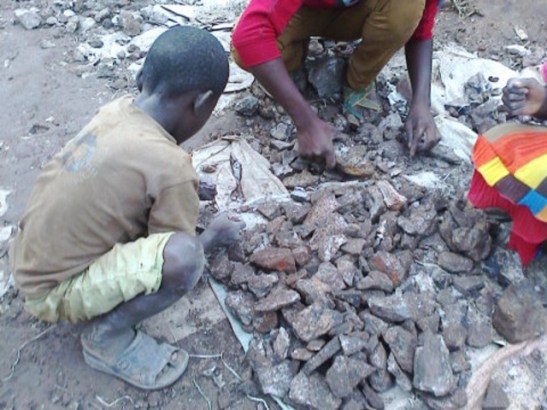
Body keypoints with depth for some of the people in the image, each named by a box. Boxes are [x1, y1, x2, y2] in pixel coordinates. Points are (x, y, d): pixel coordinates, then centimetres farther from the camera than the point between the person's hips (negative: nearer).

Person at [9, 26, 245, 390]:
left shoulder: (116, 110, -5)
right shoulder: (170, 166, -26)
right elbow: (177, 253, -12)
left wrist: (187, 191, 22)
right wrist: (214, 237, 7)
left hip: (32, 262, 9)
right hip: (53, 292, -8)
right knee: (184, 257, -27)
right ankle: (107, 336, -2)